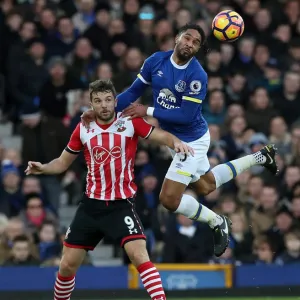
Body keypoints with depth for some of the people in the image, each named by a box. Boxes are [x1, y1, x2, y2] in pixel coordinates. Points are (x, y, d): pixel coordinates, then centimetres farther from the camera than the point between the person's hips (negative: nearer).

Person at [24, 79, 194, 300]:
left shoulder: (130, 122, -6)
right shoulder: (83, 129, 3)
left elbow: (162, 136, -14)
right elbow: (63, 162, 13)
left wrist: (176, 142, -36)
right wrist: (42, 168, -7)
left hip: (122, 204, -3)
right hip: (92, 205, 3)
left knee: (139, 255, -22)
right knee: (68, 264, 6)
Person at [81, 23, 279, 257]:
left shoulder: (197, 76, -26)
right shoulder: (156, 61, -9)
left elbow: (186, 115, -28)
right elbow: (133, 92, -2)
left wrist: (148, 111, -28)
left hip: (192, 140, -7)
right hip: (175, 138, 7)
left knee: (169, 199, -10)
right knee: (206, 186, 27)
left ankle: (217, 223, 12)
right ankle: (260, 157, 43)